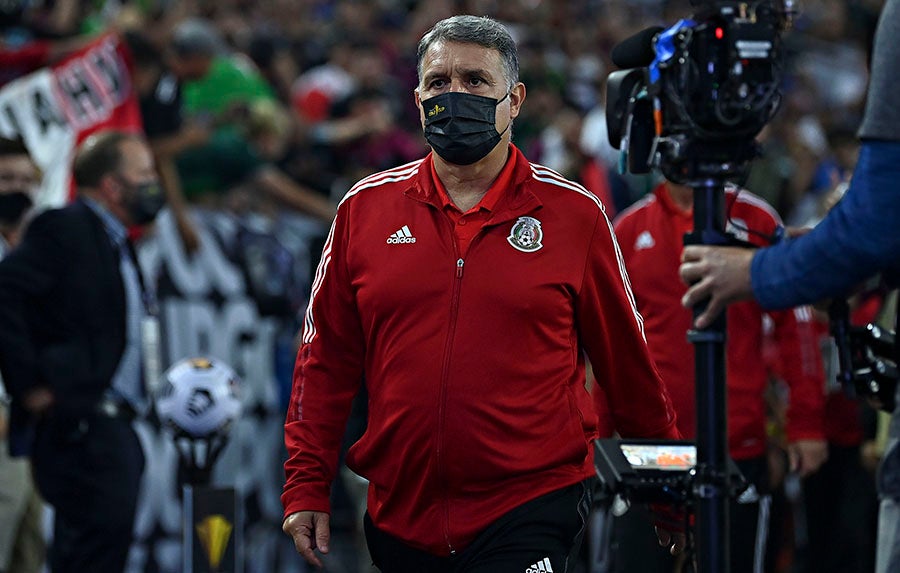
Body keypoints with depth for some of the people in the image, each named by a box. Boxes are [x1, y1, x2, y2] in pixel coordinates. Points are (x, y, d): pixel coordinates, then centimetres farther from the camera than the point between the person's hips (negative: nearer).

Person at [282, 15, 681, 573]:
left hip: (531, 514, -3)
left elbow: (626, 360, 8)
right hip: (400, 519, 3)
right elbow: (327, 359, 10)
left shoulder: (574, 213, 1)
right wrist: (306, 488, 5)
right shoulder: (365, 208, 6)